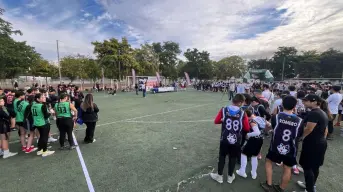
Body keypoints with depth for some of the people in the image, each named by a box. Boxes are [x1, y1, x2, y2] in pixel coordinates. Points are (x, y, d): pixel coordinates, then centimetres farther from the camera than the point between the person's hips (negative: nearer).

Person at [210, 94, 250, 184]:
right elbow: (247, 128, -5)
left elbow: (216, 121, -2)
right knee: (233, 158, 19)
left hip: (224, 139, 0)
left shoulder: (223, 110, -10)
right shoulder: (242, 113, -11)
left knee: (222, 157, 17)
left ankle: (219, 176, 31)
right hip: (236, 141, 0)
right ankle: (230, 177, 37)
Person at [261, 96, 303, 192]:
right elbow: (299, 135, 5)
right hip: (291, 150, 2)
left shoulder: (276, 117, -16)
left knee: (268, 161, 22)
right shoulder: (299, 120, -9)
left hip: (276, 147, -2)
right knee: (287, 169, 19)